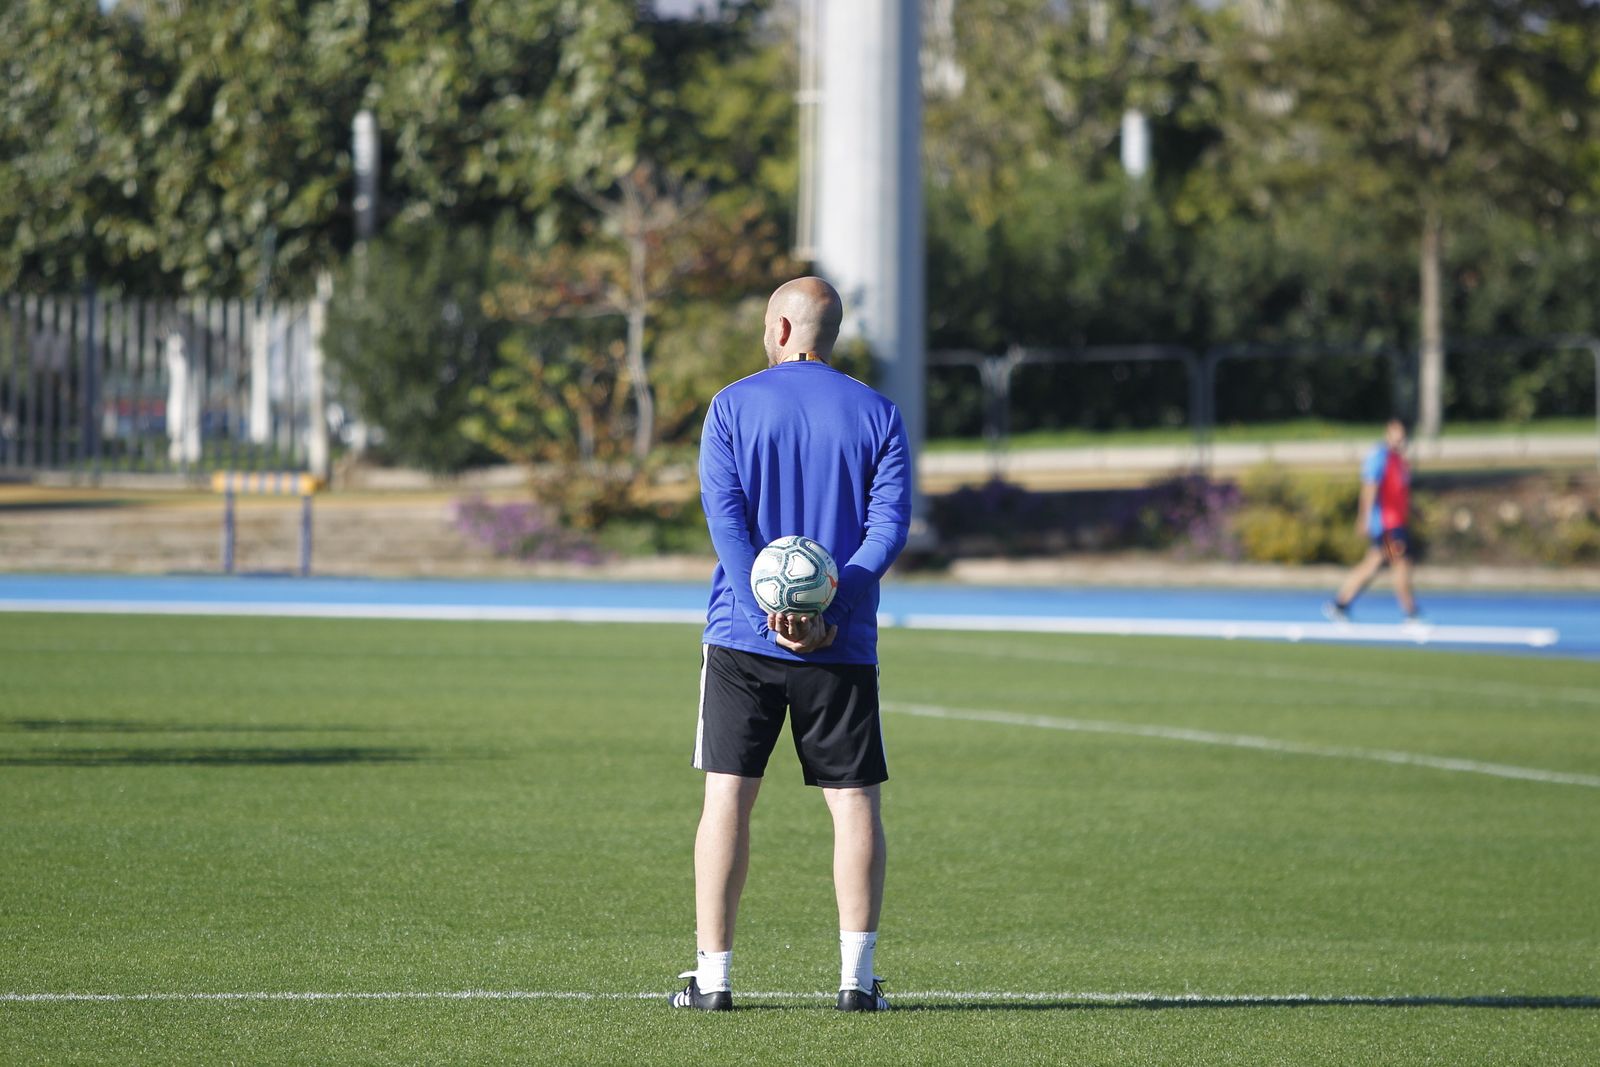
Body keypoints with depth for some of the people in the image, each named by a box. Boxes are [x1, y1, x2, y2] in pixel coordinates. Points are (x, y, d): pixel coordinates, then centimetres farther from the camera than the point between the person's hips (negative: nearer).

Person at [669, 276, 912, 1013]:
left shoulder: (733, 406, 3)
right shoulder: (876, 414, 6)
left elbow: (725, 516, -8)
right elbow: (889, 524, -5)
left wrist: (768, 612, -15)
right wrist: (829, 611, -13)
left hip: (743, 639, -1)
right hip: (842, 646, 1)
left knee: (728, 799, 3)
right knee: (854, 801, 5)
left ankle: (712, 974, 0)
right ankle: (856, 975, -2)